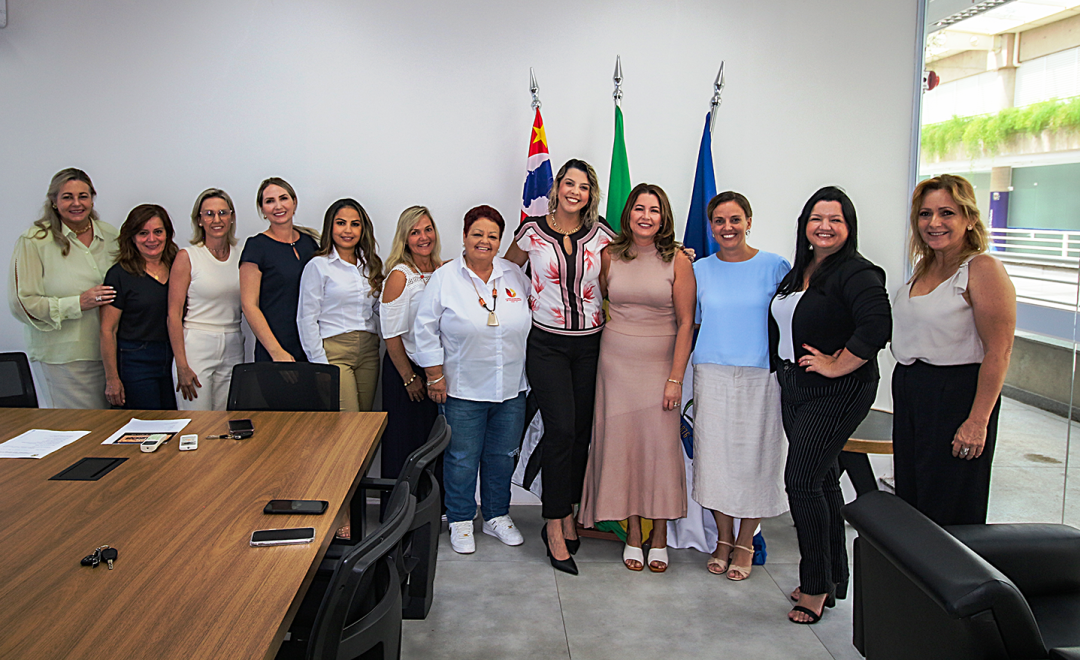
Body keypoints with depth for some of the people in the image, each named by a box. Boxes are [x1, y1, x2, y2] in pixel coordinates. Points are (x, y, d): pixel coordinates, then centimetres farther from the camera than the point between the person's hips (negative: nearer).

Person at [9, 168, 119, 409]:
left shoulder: (110, 235, 10)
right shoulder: (34, 241, -4)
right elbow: (21, 303, -8)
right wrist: (78, 303, -18)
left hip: (110, 350, 4)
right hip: (65, 357, -4)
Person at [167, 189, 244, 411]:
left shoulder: (241, 256, 9)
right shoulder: (187, 257, -2)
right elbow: (174, 314, -6)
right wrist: (182, 365, -13)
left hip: (233, 349, 4)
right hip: (196, 347, -4)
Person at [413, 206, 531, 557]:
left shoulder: (515, 276, 5)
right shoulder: (444, 278, -5)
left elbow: (530, 320, 16)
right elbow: (426, 329, -3)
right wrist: (435, 376, -5)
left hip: (511, 388, 4)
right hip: (463, 389, -3)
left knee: (502, 455, 14)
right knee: (463, 457, 6)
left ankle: (497, 516, 32)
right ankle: (460, 521, 24)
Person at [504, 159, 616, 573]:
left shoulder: (600, 235, 3)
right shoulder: (532, 231, 0)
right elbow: (507, 270, 16)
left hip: (590, 344, 2)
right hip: (547, 344, -2)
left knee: (582, 431, 7)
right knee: (561, 430, -10)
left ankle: (568, 513, 24)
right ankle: (555, 525, 2)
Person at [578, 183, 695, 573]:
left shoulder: (677, 260, -3)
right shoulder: (610, 256, 3)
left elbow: (685, 322, -4)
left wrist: (676, 378, -8)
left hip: (660, 364, -2)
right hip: (616, 362, 2)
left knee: (661, 446, 0)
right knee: (621, 445, 4)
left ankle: (659, 537, 16)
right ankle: (632, 535, 18)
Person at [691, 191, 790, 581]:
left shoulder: (775, 267, 0)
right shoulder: (700, 269, 8)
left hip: (760, 377, -2)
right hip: (712, 376, 2)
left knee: (754, 458, 3)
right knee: (715, 457, 5)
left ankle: (745, 543, 21)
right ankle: (724, 539, 24)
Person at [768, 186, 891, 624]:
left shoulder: (856, 273, -15)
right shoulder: (799, 271, 11)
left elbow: (877, 327, -30)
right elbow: (782, 326, 24)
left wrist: (836, 365, -23)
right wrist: (783, 370, 16)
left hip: (837, 393, -8)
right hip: (795, 390, 9)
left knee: (802, 480, -9)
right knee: (822, 478, 15)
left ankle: (817, 586, 7)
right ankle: (834, 579, 28)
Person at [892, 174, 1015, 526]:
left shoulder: (983, 269, -15)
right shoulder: (924, 265, 10)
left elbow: (998, 353, -18)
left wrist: (978, 421, -21)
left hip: (958, 392, -8)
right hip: (907, 389, 8)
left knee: (948, 515, 3)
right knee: (910, 504, 16)